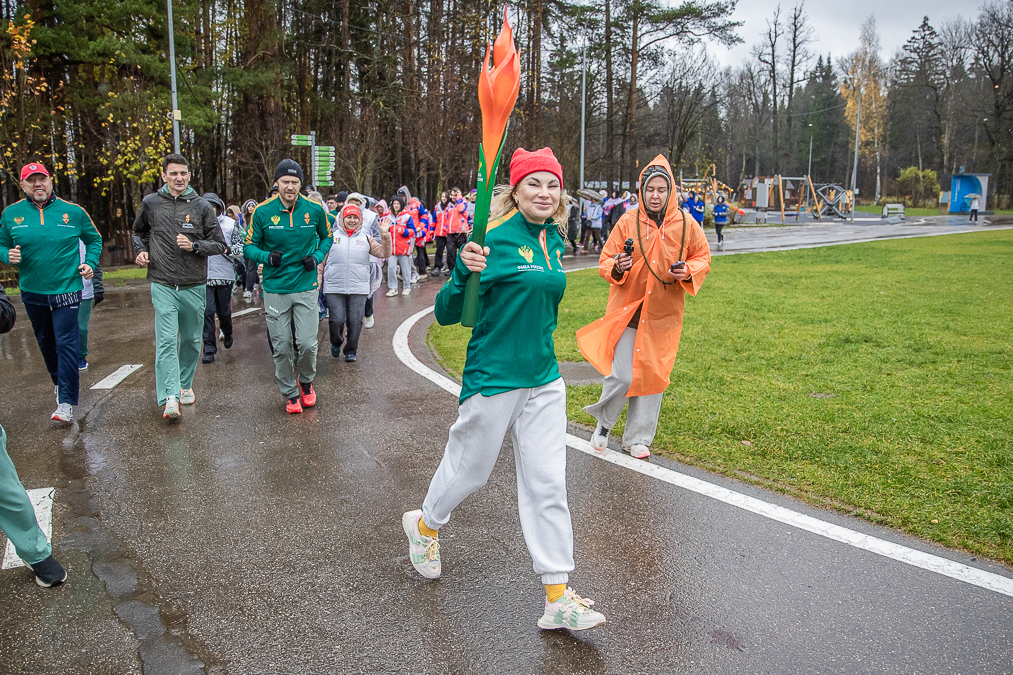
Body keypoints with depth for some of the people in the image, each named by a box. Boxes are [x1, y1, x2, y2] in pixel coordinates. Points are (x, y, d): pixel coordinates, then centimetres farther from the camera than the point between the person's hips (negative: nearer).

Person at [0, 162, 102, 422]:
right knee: (46, 343, 18)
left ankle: (66, 402, -5)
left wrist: (90, 263, -2)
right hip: (32, 292, 3)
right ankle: (59, 380, 42)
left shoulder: (72, 212, -2)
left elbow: (94, 239, 12)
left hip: (66, 290, -3)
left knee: (66, 344, -8)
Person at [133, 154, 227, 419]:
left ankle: (185, 385, 32)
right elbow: (139, 231, 24)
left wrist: (194, 246, -15)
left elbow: (219, 244, 2)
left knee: (191, 340, 12)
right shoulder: (151, 203, 4)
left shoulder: (202, 206, 1)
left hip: (194, 286, 1)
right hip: (163, 286, -1)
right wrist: (141, 250, 5)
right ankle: (170, 398, -15)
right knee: (166, 341, -11)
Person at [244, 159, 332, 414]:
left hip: (306, 288, 0)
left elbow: (327, 236, 16)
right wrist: (267, 256, -17)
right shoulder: (263, 211, -5)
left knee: (307, 343, -4)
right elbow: (249, 246, 3)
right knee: (281, 347, 5)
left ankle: (306, 382, 26)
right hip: (275, 290, 0)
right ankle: (290, 394, 24)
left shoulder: (314, 210, -2)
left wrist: (317, 256, -3)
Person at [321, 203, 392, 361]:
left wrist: (385, 235, -7)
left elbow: (384, 253, 5)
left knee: (355, 321, 3)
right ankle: (336, 343, 25)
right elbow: (322, 259, 10)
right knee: (337, 320, -5)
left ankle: (351, 351, 21)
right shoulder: (332, 236, 7)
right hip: (334, 288, -1)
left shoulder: (365, 238, 11)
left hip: (359, 289, 1)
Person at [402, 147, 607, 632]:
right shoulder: (495, 238, -17)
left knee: (547, 483, 5)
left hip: (544, 380, 6)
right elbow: (447, 314, -20)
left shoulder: (553, 241, 6)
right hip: (493, 378, -6)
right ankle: (424, 525, 45)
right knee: (469, 468, 13)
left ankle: (557, 599, 13)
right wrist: (464, 272, -36)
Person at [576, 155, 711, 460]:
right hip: (627, 310, -2)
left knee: (652, 377, 8)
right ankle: (604, 422, 24)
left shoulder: (686, 224, -1)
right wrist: (617, 268, -22)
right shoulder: (628, 222, -4)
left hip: (663, 314, 2)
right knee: (621, 377, -6)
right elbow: (605, 261, 1)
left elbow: (703, 257, 11)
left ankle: (638, 438, 24)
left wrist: (688, 271, -10)